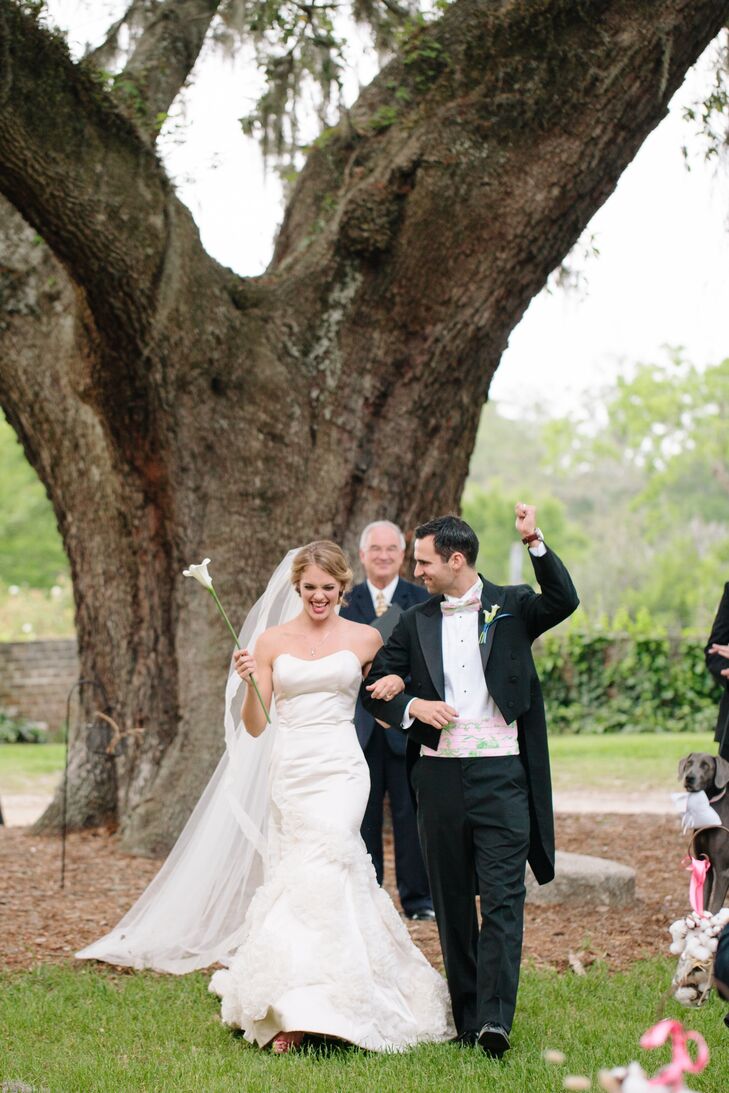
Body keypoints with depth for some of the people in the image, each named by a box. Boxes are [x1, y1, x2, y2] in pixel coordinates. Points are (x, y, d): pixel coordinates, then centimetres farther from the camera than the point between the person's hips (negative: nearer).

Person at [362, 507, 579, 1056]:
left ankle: (495, 1018, -14)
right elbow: (374, 690, 14)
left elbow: (564, 601, -15)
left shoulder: (511, 606, 4)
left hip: (501, 773, -4)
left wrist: (535, 541, -26)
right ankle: (466, 1017, 15)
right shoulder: (415, 622, 12)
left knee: (503, 898, -10)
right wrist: (412, 707, -6)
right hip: (439, 777, 4)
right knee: (452, 902, 8)